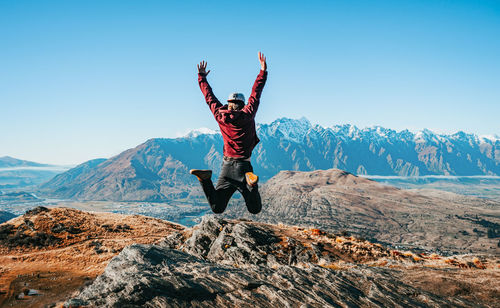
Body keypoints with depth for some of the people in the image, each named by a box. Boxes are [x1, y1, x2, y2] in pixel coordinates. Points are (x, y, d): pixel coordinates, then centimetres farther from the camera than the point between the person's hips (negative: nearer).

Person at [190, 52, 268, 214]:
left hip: (227, 165, 3)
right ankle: (250, 182, -30)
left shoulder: (220, 115, 2)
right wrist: (263, 70, 12)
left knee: (217, 208, 8)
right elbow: (256, 94, 4)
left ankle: (205, 179, -19)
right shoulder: (247, 115, -4)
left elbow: (209, 97, 15)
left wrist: (202, 77, 29)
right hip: (243, 166, -3)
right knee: (254, 209, 1)